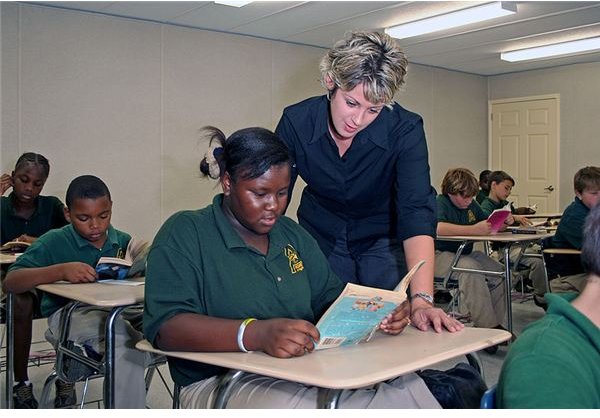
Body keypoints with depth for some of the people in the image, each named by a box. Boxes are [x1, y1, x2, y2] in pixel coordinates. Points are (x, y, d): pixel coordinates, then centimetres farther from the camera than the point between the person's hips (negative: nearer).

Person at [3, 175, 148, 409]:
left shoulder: (123, 241, 12)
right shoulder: (54, 242, 1)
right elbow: (10, 282, -8)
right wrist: (61, 270, -24)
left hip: (117, 313, 4)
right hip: (67, 315, -3)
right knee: (126, 338, -33)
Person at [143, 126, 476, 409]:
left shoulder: (293, 235, 16)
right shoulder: (184, 233, -5)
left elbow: (331, 299, 16)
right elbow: (164, 325, -18)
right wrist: (255, 334, -34)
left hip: (306, 373, 5)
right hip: (220, 382, -4)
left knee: (407, 385, -22)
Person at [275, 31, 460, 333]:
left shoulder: (405, 130, -25)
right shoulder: (295, 121, -20)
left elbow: (416, 214, -33)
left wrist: (421, 299, -44)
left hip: (382, 243, -1)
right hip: (320, 239, 1)